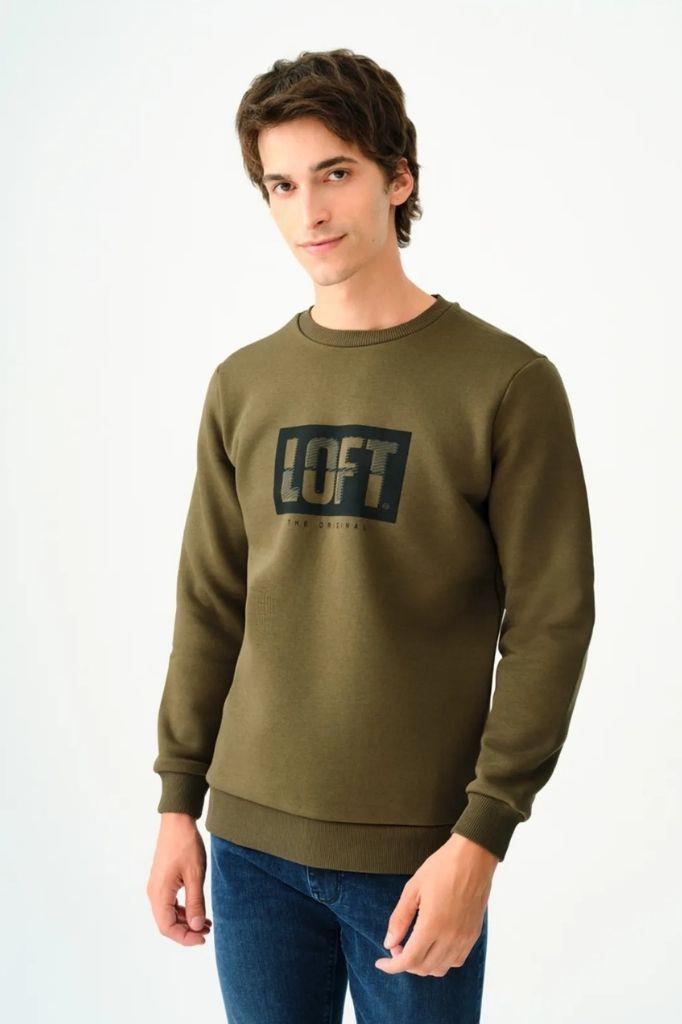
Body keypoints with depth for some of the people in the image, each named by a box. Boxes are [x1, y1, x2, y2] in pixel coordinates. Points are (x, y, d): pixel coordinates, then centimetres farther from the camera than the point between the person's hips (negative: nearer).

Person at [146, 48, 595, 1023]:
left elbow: (550, 622, -9)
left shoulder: (508, 383, -7)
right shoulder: (243, 387, 5)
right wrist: (179, 803, 7)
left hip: (416, 856, -3)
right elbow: (210, 607, 9)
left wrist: (481, 836, -13)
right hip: (251, 839, 4)